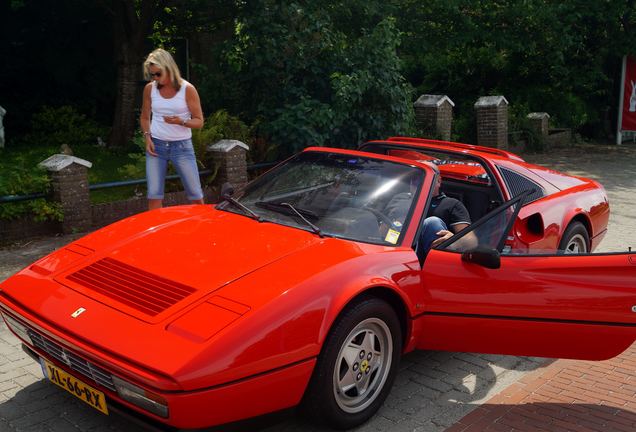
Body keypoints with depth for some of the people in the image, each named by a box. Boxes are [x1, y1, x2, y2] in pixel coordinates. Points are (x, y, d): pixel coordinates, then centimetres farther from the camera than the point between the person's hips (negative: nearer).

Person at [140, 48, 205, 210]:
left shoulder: (187, 89, -7)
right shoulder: (150, 89, 2)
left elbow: (199, 121, -5)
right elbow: (145, 117, 15)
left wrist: (181, 121, -24)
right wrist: (147, 137, -2)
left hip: (182, 146, -2)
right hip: (156, 145, 2)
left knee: (196, 195, 2)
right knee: (154, 195, -2)